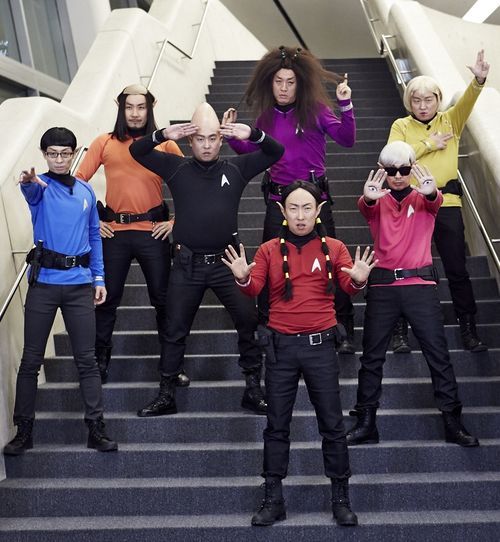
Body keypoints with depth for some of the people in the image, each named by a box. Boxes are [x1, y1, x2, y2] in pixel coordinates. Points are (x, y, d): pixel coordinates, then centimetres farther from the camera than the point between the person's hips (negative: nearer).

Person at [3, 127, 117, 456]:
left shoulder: (86, 191, 12)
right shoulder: (41, 187, -1)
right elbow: (31, 192, -27)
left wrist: (99, 278, 9)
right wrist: (29, 181, -52)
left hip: (80, 284, 3)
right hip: (44, 283, -2)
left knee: (87, 359, 4)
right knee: (31, 360, 3)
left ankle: (96, 428, 10)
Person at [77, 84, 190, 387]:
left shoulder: (164, 145, 4)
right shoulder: (105, 143, 5)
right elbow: (79, 181, 6)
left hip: (153, 231, 0)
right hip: (113, 232, 1)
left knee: (163, 299, 5)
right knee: (108, 297, 8)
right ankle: (101, 360, 23)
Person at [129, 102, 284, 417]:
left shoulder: (236, 169, 6)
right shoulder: (177, 168, 5)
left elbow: (276, 152, 5)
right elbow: (137, 152, 5)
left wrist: (253, 134, -13)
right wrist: (163, 135, -12)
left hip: (226, 261, 0)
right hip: (187, 263, 0)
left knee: (250, 321, -5)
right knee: (176, 330, 8)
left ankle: (253, 390, 9)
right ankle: (167, 395, 21)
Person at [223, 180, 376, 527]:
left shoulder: (333, 248, 3)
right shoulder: (269, 250, 4)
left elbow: (349, 287, -6)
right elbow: (254, 289, -4)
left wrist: (359, 279, -29)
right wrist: (243, 278, -26)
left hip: (320, 345, -1)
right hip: (281, 346, 1)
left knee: (332, 424, 5)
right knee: (277, 425, 8)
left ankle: (341, 499, 16)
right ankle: (273, 500, 17)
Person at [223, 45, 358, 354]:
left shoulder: (314, 109, -4)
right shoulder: (266, 116, 7)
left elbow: (347, 140, -14)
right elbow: (254, 152, 19)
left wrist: (346, 105, -25)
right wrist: (232, 135, 4)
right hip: (278, 199, 3)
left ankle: (346, 330, 14)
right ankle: (266, 326, 24)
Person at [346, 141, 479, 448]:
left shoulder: (423, 199, 8)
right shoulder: (378, 203, 8)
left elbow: (435, 203, -16)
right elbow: (365, 207, -15)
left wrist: (430, 192, -42)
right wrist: (369, 198, -41)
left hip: (420, 284, -1)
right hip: (383, 285, 1)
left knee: (438, 354, -1)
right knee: (372, 356, 5)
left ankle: (453, 423, 7)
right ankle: (366, 423, 15)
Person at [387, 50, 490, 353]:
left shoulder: (450, 121, 10)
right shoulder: (401, 126, 7)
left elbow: (467, 101, -9)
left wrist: (479, 80, -28)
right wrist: (428, 144, -8)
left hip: (447, 203, 1)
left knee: (457, 269, 2)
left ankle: (469, 329, 12)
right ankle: (402, 328, 14)